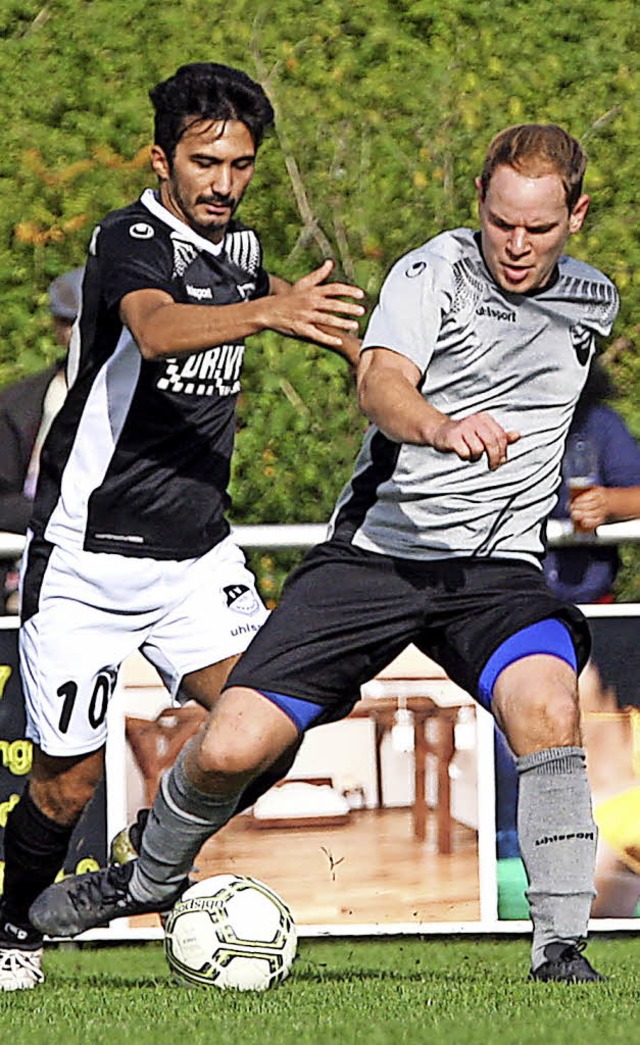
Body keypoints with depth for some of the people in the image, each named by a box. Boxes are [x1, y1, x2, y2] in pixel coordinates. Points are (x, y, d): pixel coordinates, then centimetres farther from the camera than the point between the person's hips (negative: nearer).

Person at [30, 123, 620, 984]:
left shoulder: (593, 304, 11)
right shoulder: (434, 271, -6)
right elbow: (379, 384, -27)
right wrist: (442, 428, -45)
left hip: (497, 571, 2)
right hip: (376, 549, -2)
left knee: (548, 712, -31)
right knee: (231, 749, -10)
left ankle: (561, 946, -21)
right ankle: (153, 878, 23)